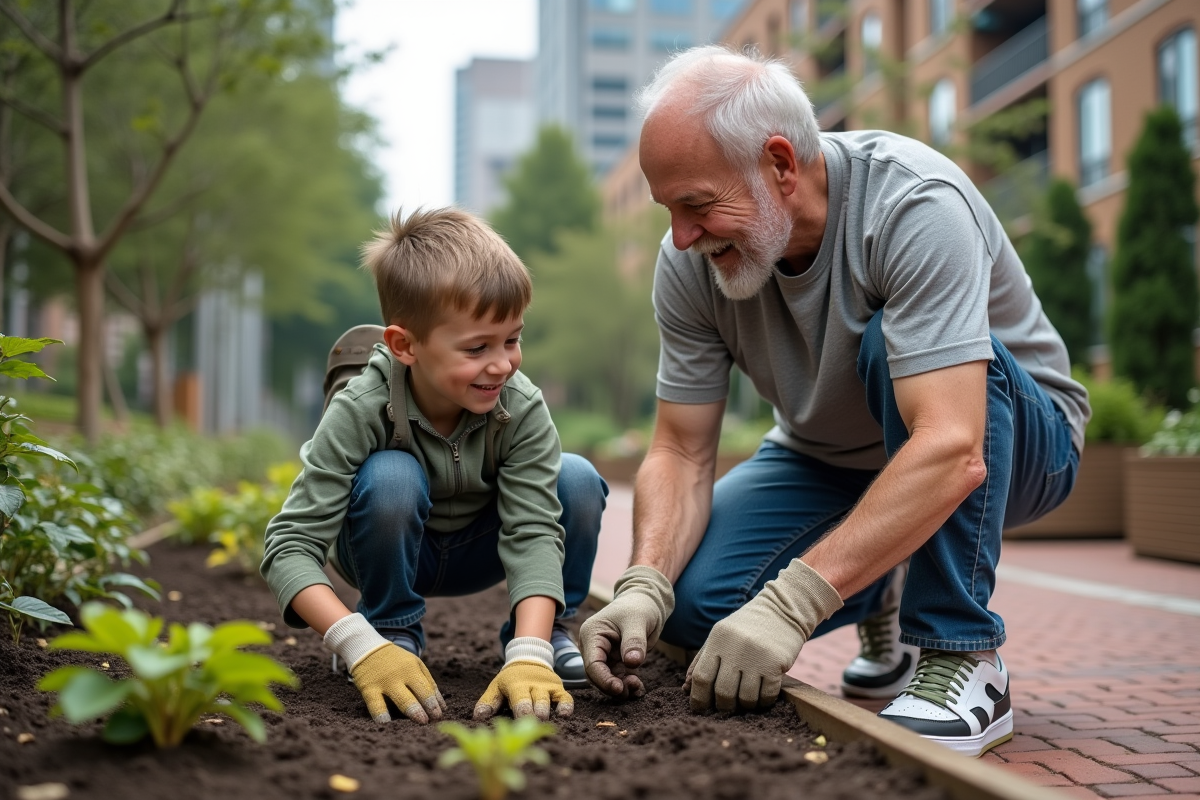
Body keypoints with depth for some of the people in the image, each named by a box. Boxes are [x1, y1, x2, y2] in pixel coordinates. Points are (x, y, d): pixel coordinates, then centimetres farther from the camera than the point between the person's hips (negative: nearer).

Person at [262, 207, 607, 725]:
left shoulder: (522, 408, -26)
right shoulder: (360, 412, -32)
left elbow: (534, 530, -32)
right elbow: (290, 545, -34)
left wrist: (530, 656, -47)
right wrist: (361, 647, -47)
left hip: (475, 553, 2)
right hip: (388, 550, -1)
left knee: (578, 479, -25)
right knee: (390, 477, -36)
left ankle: (545, 633, -4)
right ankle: (393, 633, -11)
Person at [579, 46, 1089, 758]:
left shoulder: (914, 204, -32)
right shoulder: (690, 263, -15)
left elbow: (952, 452, -41)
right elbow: (682, 452, -11)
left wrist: (792, 601, -46)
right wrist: (644, 585, -30)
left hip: (1011, 438, -4)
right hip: (831, 459, 5)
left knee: (893, 343, -36)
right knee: (693, 604, -19)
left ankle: (962, 657, -23)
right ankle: (882, 598, 13)